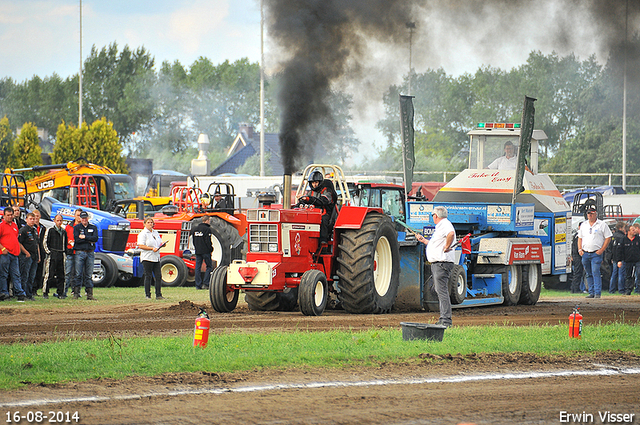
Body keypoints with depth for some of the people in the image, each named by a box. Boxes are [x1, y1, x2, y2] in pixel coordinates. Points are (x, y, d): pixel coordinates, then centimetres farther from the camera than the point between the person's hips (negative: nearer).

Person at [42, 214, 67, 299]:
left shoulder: (64, 231, 16)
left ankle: (60, 293, 11)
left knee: (61, 275, 5)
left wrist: (64, 252, 15)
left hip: (61, 255, 5)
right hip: (52, 255, -5)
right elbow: (45, 242, -2)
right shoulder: (50, 230, 1)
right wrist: (48, 252, -9)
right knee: (49, 275, -8)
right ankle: (45, 293, -4)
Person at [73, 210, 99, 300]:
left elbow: (95, 238, -3)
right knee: (78, 274, -7)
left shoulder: (93, 228, 13)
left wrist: (84, 237, -9)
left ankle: (89, 294, 4)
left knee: (89, 275, 3)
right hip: (79, 253, -2)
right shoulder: (76, 227, 7)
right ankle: (76, 293, -4)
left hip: (90, 253, 2)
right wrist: (89, 240, -7)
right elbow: (77, 239, -8)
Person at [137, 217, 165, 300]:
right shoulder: (143, 234, -7)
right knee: (148, 277, -3)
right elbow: (140, 246, -15)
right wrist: (152, 248, -21)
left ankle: (158, 295, 8)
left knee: (158, 276, 3)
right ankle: (148, 295, 2)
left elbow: (159, 242, 26)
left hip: (156, 258, 7)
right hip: (147, 258, -7)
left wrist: (161, 245, 2)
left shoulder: (156, 233, 16)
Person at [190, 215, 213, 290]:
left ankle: (198, 285, 5)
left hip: (197, 251, 6)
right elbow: (208, 241, -14)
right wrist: (211, 249, -5)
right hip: (205, 251, -6)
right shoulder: (207, 229, -11)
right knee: (209, 266, 3)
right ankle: (206, 283, -7)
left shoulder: (194, 229, 10)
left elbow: (193, 240, 14)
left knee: (198, 267, 7)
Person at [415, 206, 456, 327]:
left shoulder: (445, 224, -12)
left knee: (442, 291, -13)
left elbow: (451, 234, -36)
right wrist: (423, 240, 37)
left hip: (442, 263, -11)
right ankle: (443, 319, 18)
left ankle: (446, 320, -16)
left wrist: (447, 247, -25)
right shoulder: (440, 226, 22)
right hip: (437, 263, 11)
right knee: (440, 291, 14)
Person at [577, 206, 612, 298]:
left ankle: (597, 293, -14)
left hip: (596, 253, -5)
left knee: (595, 273, -14)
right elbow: (580, 238, 21)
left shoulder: (602, 225, 1)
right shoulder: (583, 225, 15)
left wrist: (602, 250, -8)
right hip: (585, 253, 5)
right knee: (588, 274, 7)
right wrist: (580, 249, 6)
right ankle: (591, 292, 13)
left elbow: (608, 238, 0)